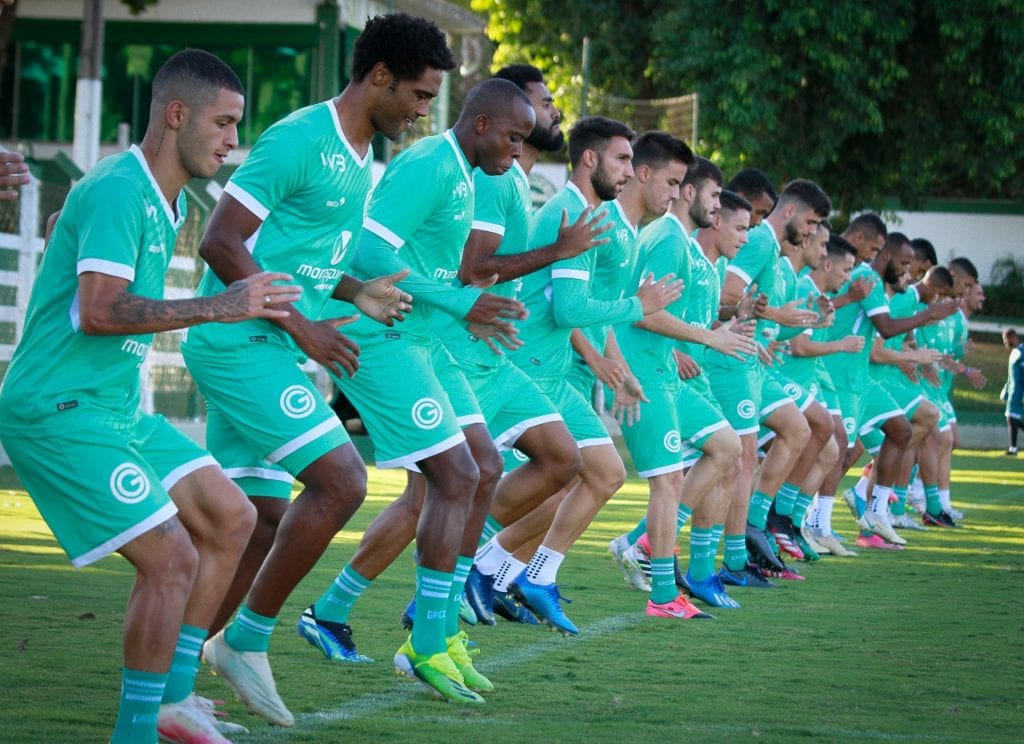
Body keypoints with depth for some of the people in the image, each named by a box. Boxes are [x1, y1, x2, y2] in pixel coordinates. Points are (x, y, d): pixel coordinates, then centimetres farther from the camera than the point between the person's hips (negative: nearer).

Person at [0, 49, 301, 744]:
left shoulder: (170, 202, 12)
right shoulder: (117, 192, -18)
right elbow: (97, 312, -29)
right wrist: (218, 306, -28)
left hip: (119, 408, 10)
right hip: (60, 411, -10)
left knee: (230, 518, 11)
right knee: (172, 557, -16)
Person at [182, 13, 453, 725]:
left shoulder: (360, 159, 16)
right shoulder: (301, 139, -14)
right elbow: (221, 243, -18)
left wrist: (357, 293, 7)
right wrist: (301, 326, -18)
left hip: (261, 348, 10)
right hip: (240, 342, -10)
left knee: (266, 519, 8)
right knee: (341, 480, -17)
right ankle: (247, 640, -6)